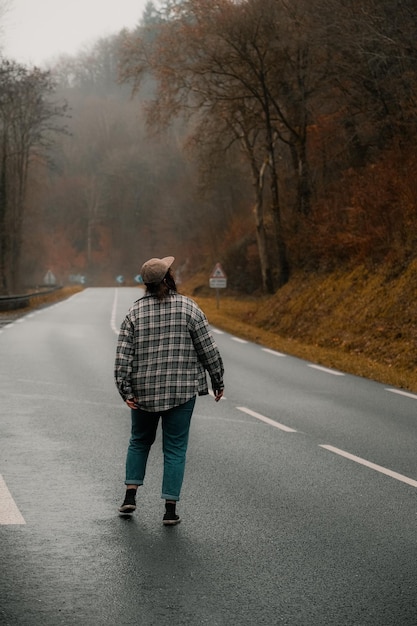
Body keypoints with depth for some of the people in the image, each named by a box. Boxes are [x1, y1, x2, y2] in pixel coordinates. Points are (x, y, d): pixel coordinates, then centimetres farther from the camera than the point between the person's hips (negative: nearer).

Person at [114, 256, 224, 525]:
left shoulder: (135, 311, -1)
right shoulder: (188, 308, -6)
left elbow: (123, 355, -5)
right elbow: (208, 349, -4)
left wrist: (126, 390, -4)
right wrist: (218, 382, 6)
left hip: (143, 391, 2)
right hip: (181, 391, -2)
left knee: (140, 441, 22)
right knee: (175, 448, 6)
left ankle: (130, 494, 15)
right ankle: (171, 508, 3)